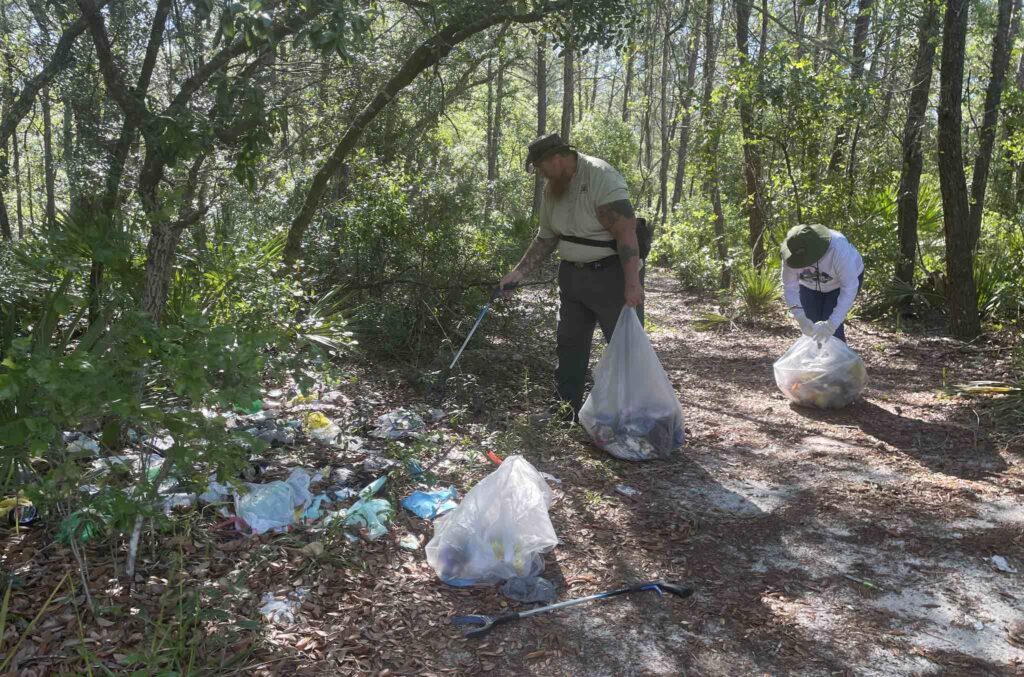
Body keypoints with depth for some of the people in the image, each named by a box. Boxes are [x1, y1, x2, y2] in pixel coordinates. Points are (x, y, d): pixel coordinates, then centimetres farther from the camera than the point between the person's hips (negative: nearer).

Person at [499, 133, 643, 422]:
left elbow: (626, 230, -25)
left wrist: (632, 283, -29)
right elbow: (546, 238, 16)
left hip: (611, 274, -8)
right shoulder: (552, 189, 6)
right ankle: (567, 409, 27)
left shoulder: (601, 177, -20)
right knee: (569, 344, 14)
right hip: (572, 275, 8)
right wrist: (518, 273, 9)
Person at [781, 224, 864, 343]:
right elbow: (789, 287, -24)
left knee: (834, 328, -16)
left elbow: (849, 287, -39)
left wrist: (832, 324, -45)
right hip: (810, 286, 3)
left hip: (846, 277, -3)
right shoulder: (791, 254, -30)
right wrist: (800, 318, -39)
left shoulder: (838, 248, -40)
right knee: (810, 329, -5)